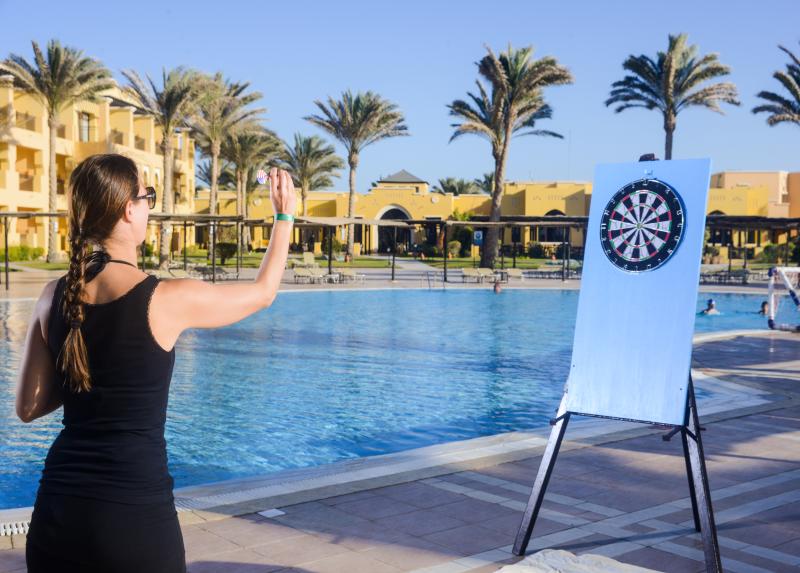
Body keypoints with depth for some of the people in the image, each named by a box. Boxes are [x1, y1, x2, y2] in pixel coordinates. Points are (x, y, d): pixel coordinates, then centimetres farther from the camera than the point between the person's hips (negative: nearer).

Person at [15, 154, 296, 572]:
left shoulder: (54, 298, 0)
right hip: (135, 511, -4)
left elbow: (28, 408, 8)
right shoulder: (167, 299, -14)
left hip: (58, 510, 4)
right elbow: (263, 292, 5)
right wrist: (285, 215, 18)